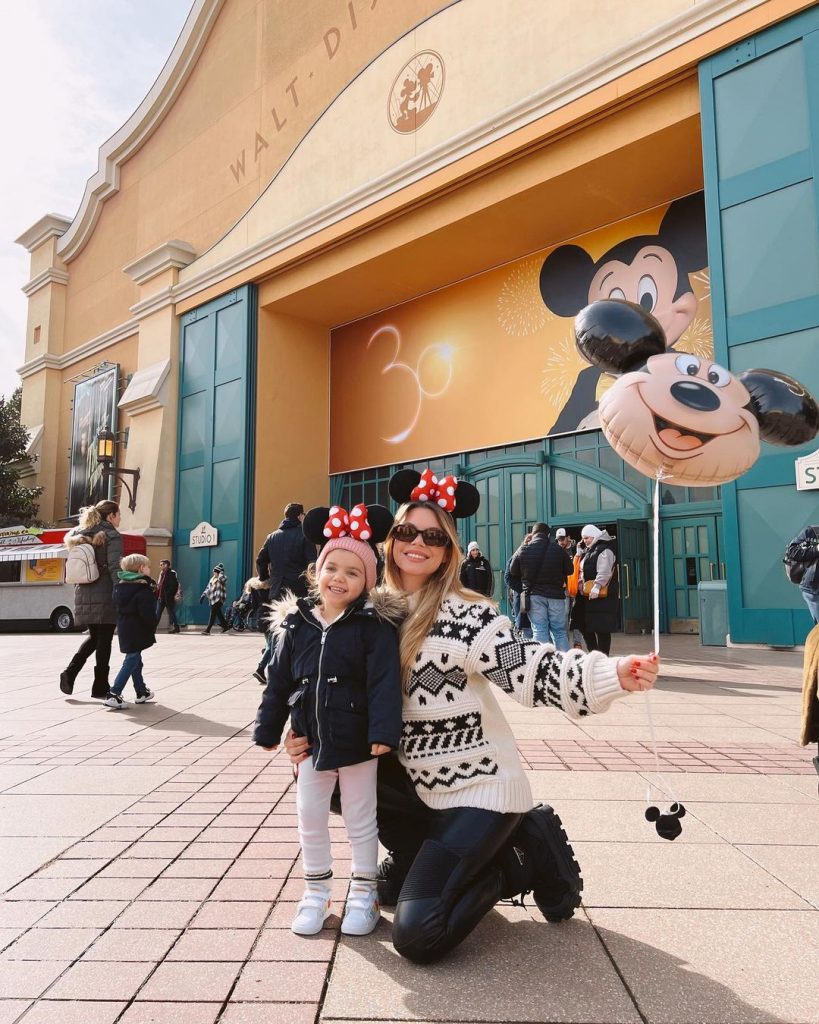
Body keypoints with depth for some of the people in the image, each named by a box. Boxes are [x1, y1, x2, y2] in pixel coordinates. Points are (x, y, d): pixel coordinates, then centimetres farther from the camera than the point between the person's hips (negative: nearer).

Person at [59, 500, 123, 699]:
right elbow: (114, 569, -15)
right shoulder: (112, 536, -8)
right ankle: (100, 688, 7)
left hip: (84, 595, 7)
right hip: (105, 596, -7)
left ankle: (70, 672, 5)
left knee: (94, 637, 21)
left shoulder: (82, 536, 14)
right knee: (104, 641, 2)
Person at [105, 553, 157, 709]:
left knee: (135, 660, 19)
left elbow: (117, 607, 16)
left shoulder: (120, 587, 10)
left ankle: (142, 692, 30)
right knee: (131, 662, -5)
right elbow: (147, 614, -20)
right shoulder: (143, 589, -16)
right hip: (137, 631, -9)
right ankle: (113, 694, -10)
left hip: (124, 629, 9)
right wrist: (152, 628, -7)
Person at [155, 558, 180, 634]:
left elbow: (175, 586, -17)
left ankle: (175, 627, 10)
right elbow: (158, 585, 20)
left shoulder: (172, 574, -11)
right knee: (157, 613, 7)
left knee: (171, 613, 1)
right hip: (161, 597, 8)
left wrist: (170, 595, -20)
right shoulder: (161, 573, 15)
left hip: (168, 598, -8)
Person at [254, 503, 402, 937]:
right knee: (310, 820, 16)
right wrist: (268, 729, 7)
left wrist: (382, 732, -23)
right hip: (312, 741, 4)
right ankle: (316, 892, 35)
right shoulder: (295, 623, 0)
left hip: (357, 741, -4)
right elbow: (278, 681, 6)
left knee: (360, 821, 13)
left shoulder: (374, 625, -12)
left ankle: (363, 893, 32)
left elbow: (384, 682, -17)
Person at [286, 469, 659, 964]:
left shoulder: (465, 614, -19)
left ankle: (521, 856, 10)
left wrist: (614, 674, -44)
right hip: (417, 780, 7)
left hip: (479, 787, -7)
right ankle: (417, 859, 16)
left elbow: (533, 669, -28)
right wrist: (315, 735, -4)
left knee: (417, 936, -14)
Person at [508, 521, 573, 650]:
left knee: (539, 631, 1)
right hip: (556, 595, 1)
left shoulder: (523, 551, -2)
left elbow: (513, 572, 8)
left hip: (534, 596, -1)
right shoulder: (558, 549, -3)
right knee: (559, 631, 10)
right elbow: (569, 570, 6)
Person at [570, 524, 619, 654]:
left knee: (601, 629, -6)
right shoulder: (589, 551, 21)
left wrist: (596, 587, -28)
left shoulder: (604, 550, -9)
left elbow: (604, 572, -20)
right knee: (584, 626, 11)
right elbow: (582, 569, 27)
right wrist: (580, 550, 16)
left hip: (600, 596, -10)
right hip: (586, 595, 10)